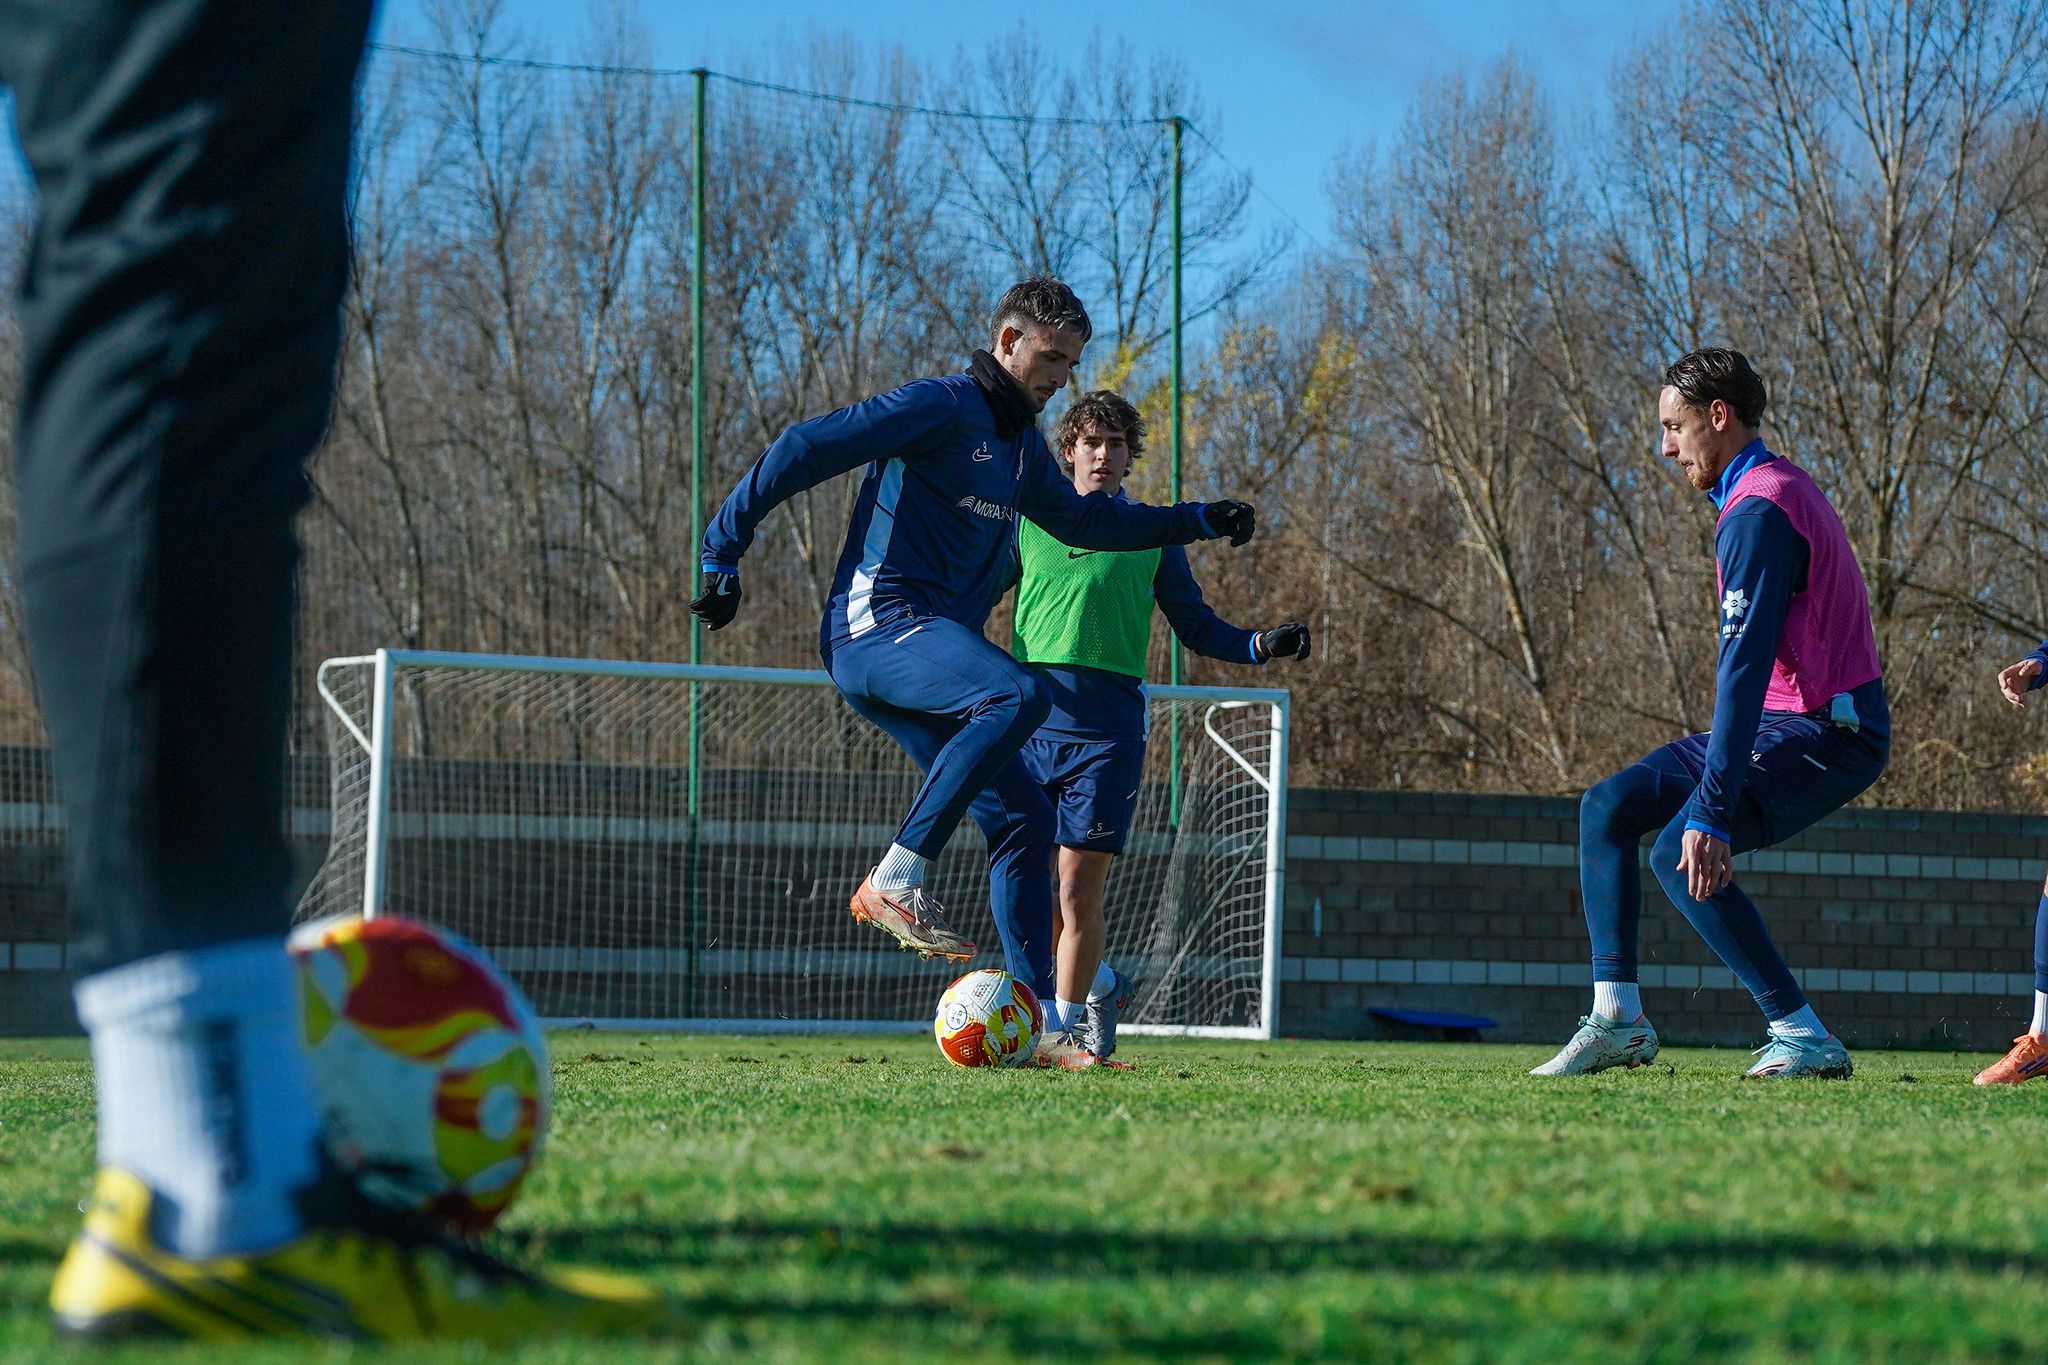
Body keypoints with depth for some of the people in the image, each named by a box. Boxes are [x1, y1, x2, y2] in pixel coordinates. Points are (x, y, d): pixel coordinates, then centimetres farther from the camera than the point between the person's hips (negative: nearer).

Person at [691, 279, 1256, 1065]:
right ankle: (898, 879, -30)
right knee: (1018, 696, -34)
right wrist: (724, 549, -12)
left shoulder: (1022, 445, 23)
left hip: (932, 647, 9)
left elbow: (1084, 521, 40)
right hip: (879, 623, -9)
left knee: (1024, 818, 0)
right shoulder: (942, 407, -6)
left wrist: (1198, 522, 34)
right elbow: (805, 448, -10)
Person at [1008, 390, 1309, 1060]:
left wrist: (1262, 644, 0)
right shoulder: (1030, 522, 14)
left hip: (1107, 724, -1)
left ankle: (1066, 1021, 1)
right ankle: (1101, 984, 25)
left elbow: (1197, 627, 16)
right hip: (1030, 716, 1)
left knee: (1079, 882, -9)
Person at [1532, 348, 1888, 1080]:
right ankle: (1617, 1020, 4)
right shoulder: (1779, 487, 15)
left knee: (1683, 852, -23)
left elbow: (1745, 664, -27)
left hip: (1824, 731, -10)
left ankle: (1804, 1037, -17)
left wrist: (1712, 809, -32)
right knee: (1607, 809, 5)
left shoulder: (1758, 510, -18)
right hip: (1787, 721, 10)